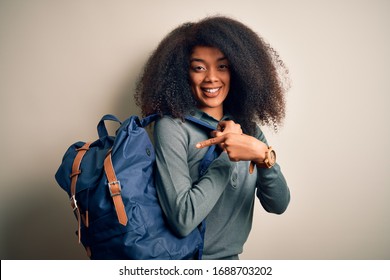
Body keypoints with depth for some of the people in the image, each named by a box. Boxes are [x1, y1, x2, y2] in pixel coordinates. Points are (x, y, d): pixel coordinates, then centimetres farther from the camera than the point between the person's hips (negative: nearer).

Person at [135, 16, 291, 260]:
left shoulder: (248, 127, -1)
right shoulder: (172, 128, -17)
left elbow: (278, 205, -8)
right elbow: (183, 219, -24)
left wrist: (264, 155, -24)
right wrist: (226, 156, -20)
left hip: (230, 257, 5)